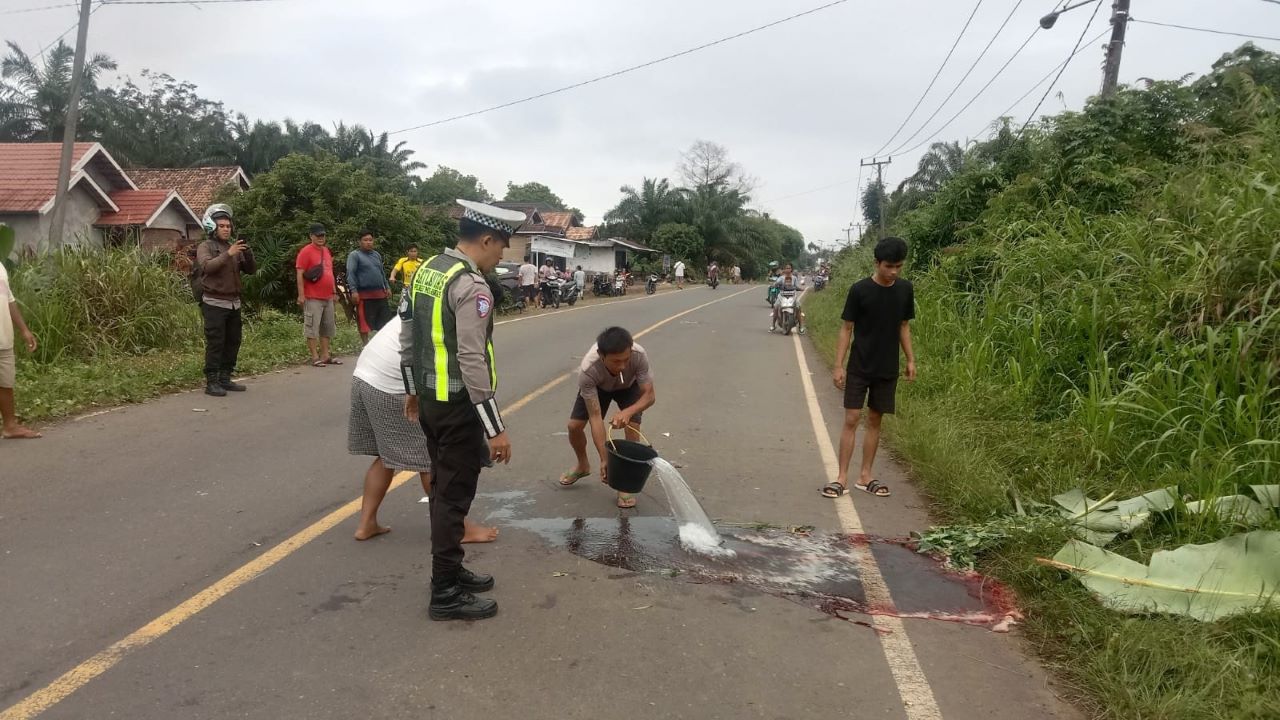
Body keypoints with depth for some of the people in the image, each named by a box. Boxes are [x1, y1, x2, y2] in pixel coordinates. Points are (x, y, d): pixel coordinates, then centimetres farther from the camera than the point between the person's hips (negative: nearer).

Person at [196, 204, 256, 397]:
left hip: (234, 303, 6)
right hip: (215, 304, -6)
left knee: (233, 342, 8)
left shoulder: (235, 248, 13)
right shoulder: (206, 247, -3)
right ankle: (211, 383, -4)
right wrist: (227, 254, -32)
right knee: (215, 344, -7)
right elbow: (207, 266, -23)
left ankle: (225, 379, 16)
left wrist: (247, 253, -10)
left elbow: (251, 270, 7)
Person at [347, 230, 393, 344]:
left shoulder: (376, 255, 19)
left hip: (380, 294, 6)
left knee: (384, 319, 6)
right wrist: (354, 291, -20)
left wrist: (387, 287, 18)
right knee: (364, 321, -2)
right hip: (364, 295, -6)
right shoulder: (354, 255, -2)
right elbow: (350, 274, -11)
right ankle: (365, 343, 6)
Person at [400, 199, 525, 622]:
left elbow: (406, 337, 14)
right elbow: (473, 362, -25)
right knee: (454, 496, 1)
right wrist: (495, 428, -22)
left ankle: (449, 571, 34)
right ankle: (446, 595, 11)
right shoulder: (472, 286, -21)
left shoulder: (425, 270, 7)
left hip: (429, 397, 9)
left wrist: (413, 390, 25)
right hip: (458, 404, -9)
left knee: (442, 488, 19)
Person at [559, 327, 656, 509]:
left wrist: (627, 412, -53)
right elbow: (595, 417, -38)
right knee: (574, 425, -6)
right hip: (598, 386, 0)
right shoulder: (588, 371, -43)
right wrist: (604, 459, -41)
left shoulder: (639, 356, -42)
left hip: (629, 386, 0)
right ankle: (583, 466, 25)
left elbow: (650, 395, -32)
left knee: (632, 426, -21)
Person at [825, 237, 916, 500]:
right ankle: (842, 477, 1)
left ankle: (865, 477, 18)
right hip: (858, 368, -3)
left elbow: (904, 326, 11)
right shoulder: (860, 289, -11)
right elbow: (846, 329, -7)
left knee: (875, 420, 9)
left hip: (887, 370, 3)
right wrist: (838, 365, -11)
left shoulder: (905, 289, 0)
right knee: (851, 419, -5)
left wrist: (911, 360, 7)